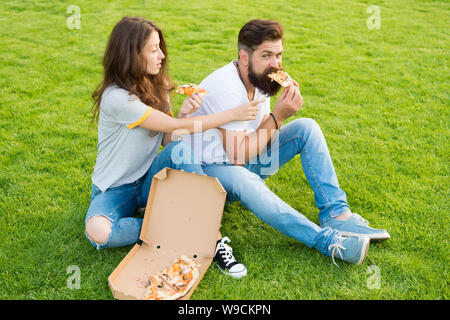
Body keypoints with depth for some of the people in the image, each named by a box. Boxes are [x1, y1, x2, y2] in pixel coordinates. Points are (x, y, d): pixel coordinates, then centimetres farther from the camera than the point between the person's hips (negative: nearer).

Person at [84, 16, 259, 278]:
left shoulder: (157, 85, 1)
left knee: (182, 149, -27)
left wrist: (183, 113, -21)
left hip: (149, 180, 5)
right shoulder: (116, 97, -24)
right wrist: (233, 114, -18)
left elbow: (167, 140, 0)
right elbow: (175, 128, -23)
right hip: (114, 190, -5)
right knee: (98, 232, -36)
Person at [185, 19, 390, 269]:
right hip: (212, 168, -8)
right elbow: (238, 155, -28)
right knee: (242, 180, -42)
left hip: (244, 159, 8)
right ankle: (327, 240, -43)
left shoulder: (260, 78, 0)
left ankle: (336, 214, -14)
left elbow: (264, 135, 0)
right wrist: (278, 116, -27)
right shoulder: (225, 88, -26)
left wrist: (286, 106, -18)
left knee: (307, 128, -6)